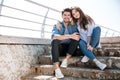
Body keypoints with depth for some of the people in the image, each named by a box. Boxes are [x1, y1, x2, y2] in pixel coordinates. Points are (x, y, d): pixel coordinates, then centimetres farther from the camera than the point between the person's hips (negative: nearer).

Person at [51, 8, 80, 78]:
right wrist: (70, 36, -27)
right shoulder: (57, 25, 3)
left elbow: (78, 37, -7)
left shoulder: (74, 26, 8)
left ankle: (66, 59, -25)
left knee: (76, 38, -23)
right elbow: (55, 36, -19)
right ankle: (56, 68, -41)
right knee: (55, 41, -32)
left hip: (70, 49, 1)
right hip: (59, 49, -1)